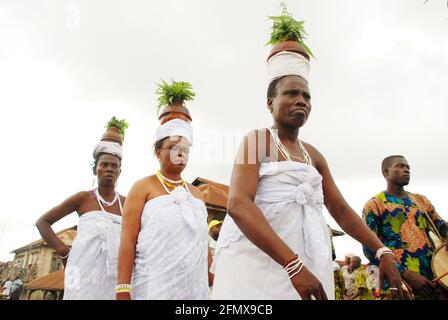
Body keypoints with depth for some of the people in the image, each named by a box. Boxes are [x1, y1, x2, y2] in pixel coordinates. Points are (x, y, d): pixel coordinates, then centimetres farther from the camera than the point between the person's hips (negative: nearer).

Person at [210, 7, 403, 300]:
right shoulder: (257, 140, -6)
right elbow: (238, 204, -20)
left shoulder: (314, 155, 14)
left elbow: (341, 210, 18)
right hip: (259, 260, -6)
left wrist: (382, 251, 5)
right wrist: (294, 265, -27)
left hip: (307, 262, 6)